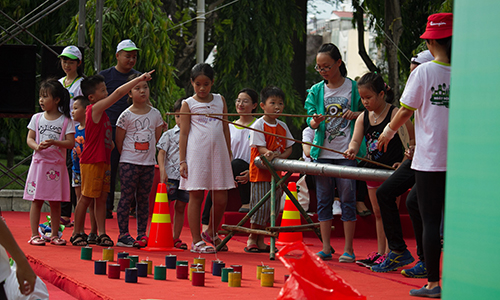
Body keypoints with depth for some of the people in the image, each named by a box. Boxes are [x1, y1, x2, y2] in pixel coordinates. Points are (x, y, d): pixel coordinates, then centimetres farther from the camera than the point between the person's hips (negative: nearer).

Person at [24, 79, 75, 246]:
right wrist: (37, 146, -17)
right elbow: (29, 139, 5)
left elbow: (70, 143, -6)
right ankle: (34, 235, 2)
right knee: (36, 200, -2)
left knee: (55, 202, 4)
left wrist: (54, 142, -21)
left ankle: (54, 234, 12)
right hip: (39, 162, 1)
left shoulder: (66, 121, 0)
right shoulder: (37, 118, 7)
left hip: (57, 166, -1)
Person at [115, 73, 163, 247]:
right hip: (129, 162, -3)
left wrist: (147, 153, 9)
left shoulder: (155, 114, 6)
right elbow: (119, 141, 0)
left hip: (148, 162, 3)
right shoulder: (126, 115, -4)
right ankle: (123, 234, -1)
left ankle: (142, 234, 11)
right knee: (127, 197, -4)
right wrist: (128, 155, 2)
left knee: (143, 198, 7)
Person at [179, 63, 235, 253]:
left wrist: (229, 156, 13)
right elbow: (183, 133, 2)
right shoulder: (188, 104, 4)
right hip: (196, 153, -3)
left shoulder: (220, 101, 14)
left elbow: (225, 129, 17)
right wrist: (182, 161, -4)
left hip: (218, 152, 3)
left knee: (221, 199, 2)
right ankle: (196, 241, 5)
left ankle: (211, 233, 26)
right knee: (196, 196, -1)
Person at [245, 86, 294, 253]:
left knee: (273, 207, 8)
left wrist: (278, 157, -9)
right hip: (260, 172, -6)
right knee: (261, 206, -7)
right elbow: (260, 148, -14)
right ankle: (252, 239, 5)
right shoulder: (258, 125, -8)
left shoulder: (283, 126, 10)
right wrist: (268, 153, -36)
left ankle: (260, 241, 16)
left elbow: (289, 148, 11)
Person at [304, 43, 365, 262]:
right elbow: (310, 119, 2)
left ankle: (348, 249, 2)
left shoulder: (354, 88, 1)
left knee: (347, 199, -3)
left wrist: (356, 114, -13)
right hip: (323, 152, 3)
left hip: (346, 153, -3)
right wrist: (315, 122, -20)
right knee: (324, 200, 4)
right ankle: (326, 248, 10)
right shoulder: (316, 91, 8)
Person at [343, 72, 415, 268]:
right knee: (378, 213, 12)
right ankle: (380, 253, 20)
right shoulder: (363, 117, 5)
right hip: (373, 170, 7)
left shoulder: (395, 114, -14)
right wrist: (352, 150, -27)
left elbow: (413, 139, -10)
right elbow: (356, 139, -4)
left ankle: (390, 254, -2)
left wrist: (404, 161, -19)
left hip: (393, 169, -7)